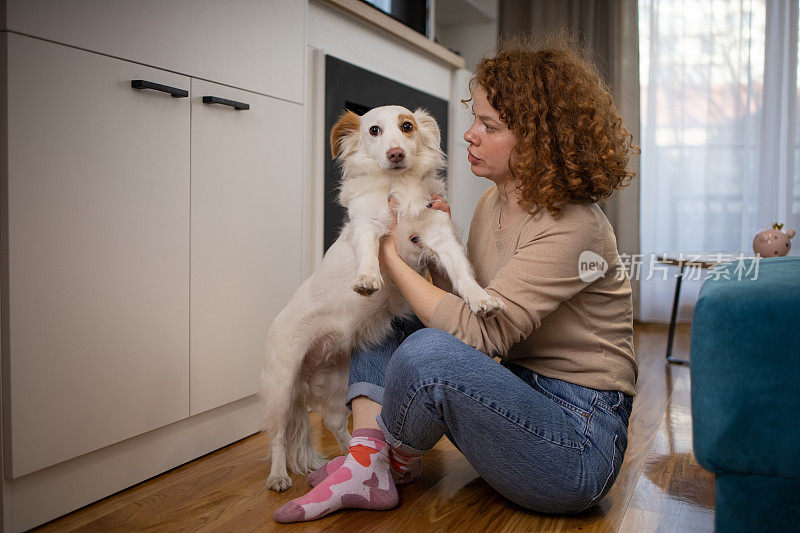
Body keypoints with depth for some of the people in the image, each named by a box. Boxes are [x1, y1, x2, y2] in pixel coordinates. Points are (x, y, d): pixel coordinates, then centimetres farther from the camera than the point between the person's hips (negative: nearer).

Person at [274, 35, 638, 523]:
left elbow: (478, 333, -28)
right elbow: (466, 309, 7)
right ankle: (367, 465, -10)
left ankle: (399, 460, 0)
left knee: (428, 352, -34)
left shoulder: (571, 228, -22)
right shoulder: (495, 201, 5)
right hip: (519, 396, 9)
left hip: (581, 441, -8)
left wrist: (390, 254, -20)